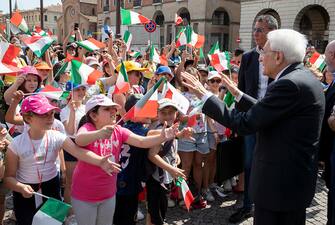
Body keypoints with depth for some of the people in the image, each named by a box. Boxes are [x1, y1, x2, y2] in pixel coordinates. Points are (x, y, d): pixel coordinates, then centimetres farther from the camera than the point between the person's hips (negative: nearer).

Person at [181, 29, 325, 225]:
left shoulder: (289, 84, -23)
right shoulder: (305, 77, 7)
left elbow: (245, 123, -24)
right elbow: (267, 111, 13)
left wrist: (204, 95, -18)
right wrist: (238, 94, 18)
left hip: (278, 182, -10)